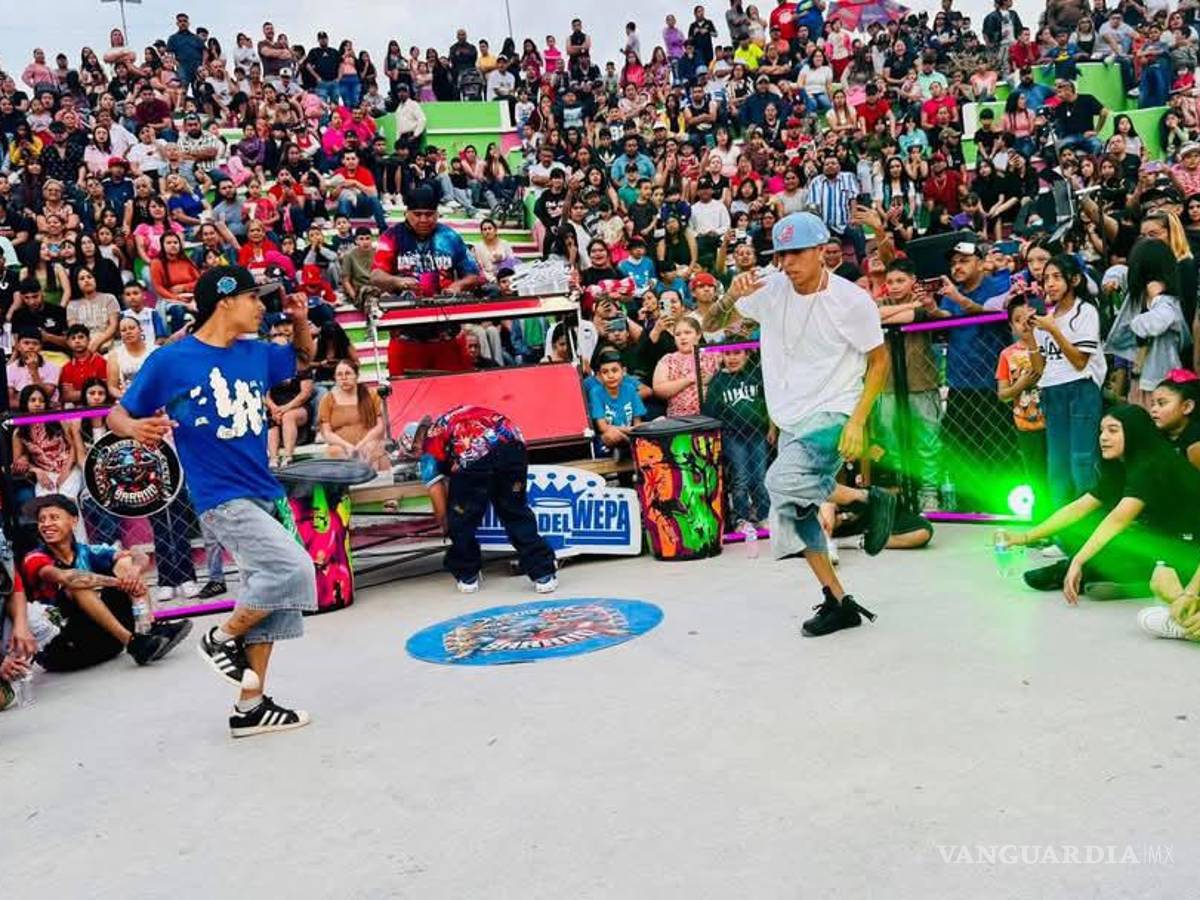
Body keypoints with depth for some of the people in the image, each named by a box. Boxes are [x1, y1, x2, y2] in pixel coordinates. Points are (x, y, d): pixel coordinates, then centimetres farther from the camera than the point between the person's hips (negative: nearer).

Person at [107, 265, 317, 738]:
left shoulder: (256, 355, 9)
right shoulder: (170, 360, -7)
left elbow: (304, 356, 29)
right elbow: (118, 414, -1)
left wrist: (300, 321, 9)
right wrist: (136, 427, -24)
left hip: (265, 495, 8)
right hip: (222, 499, -7)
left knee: (271, 593, 10)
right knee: (293, 571, -23)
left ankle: (251, 708, 23)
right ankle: (223, 638, 4)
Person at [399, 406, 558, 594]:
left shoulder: (428, 451, 23)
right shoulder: (447, 419, 37)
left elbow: (440, 508, 22)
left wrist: (448, 529, 39)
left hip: (474, 455, -5)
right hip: (512, 442, 5)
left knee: (461, 518, 19)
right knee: (516, 512, 20)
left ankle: (467, 576, 32)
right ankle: (543, 574, 20)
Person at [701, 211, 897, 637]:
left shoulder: (852, 300, -12)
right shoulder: (770, 289, -2)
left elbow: (879, 361, -4)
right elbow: (711, 324, 4)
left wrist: (857, 422, -14)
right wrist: (731, 296, -19)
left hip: (833, 415, -6)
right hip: (791, 421, 6)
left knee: (783, 482, -29)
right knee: (791, 515, 7)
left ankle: (869, 498, -5)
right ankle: (838, 602, 23)